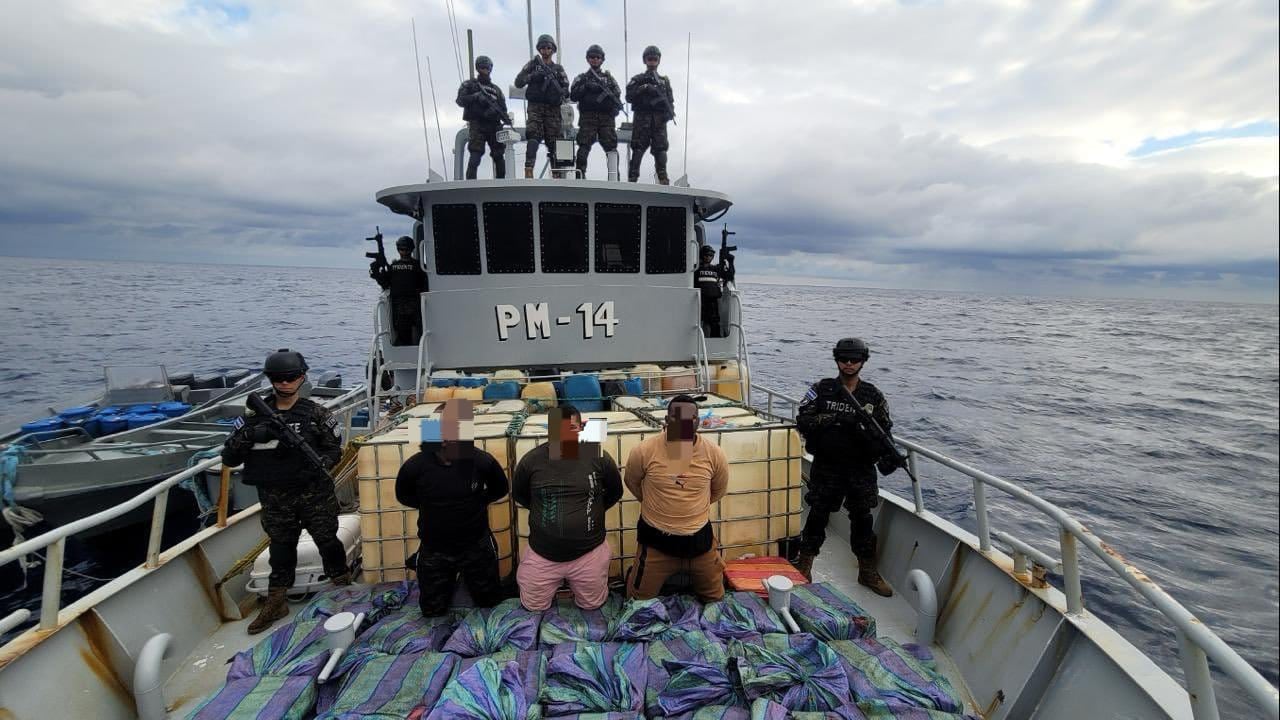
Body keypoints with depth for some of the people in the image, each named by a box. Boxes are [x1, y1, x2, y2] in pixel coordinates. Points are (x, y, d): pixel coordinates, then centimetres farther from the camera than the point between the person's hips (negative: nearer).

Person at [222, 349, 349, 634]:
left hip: (315, 492, -2)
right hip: (275, 497, 2)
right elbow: (228, 458, -3)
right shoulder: (255, 415, -2)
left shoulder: (314, 412, -6)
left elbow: (335, 447, 0)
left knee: (327, 541, 8)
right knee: (281, 547, 16)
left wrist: (320, 463, -20)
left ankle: (343, 587, 29)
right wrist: (249, 435, -21)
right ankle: (276, 603, 34)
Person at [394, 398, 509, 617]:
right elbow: (403, 496, 2)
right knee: (432, 610, 17)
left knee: (490, 601, 18)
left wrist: (476, 500, -12)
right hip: (434, 551, 1)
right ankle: (451, 580, 46)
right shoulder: (415, 465, -20)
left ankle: (467, 577, 48)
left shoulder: (482, 460, -23)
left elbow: (500, 489, -2)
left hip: (476, 547, 0)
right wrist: (431, 505, -8)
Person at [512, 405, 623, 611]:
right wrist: (544, 511, 4)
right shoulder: (532, 460, -10)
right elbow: (518, 495, 8)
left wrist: (591, 511, 1)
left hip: (589, 553, 0)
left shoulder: (599, 457, -12)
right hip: (542, 554, 1)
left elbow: (615, 493, 5)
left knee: (592, 606, 17)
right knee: (533, 608, 16)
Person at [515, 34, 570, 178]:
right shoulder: (532, 64, 13)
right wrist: (533, 76, -10)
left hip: (553, 108, 2)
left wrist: (561, 93, -14)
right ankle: (528, 172, -27)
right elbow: (518, 82, 5)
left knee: (554, 142, 0)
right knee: (533, 137, -18)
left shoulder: (558, 68, 17)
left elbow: (566, 88, 9)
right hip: (535, 107, -2)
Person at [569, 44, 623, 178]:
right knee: (584, 147, -11)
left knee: (611, 146, -8)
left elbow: (617, 95, 13)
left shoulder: (609, 78, 22)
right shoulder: (581, 78, 18)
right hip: (587, 117, -1)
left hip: (606, 117, 1)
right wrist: (586, 87, -8)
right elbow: (573, 96, 4)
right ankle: (580, 175, -11)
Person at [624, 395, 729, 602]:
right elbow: (631, 481, 2)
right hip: (656, 538, -2)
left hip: (699, 538, 2)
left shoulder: (714, 453, -14)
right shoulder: (644, 451, -19)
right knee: (640, 600, 13)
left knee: (714, 598, 21)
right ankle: (637, 574, 45)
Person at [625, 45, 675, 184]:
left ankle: (663, 179, -7)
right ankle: (632, 178, -11)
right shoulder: (638, 79, 14)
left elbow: (670, 100, 14)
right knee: (638, 149, -8)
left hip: (659, 119, 2)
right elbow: (629, 97, 2)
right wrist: (643, 89, -11)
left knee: (660, 150, -6)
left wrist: (670, 112, -6)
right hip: (641, 118, -2)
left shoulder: (664, 80, 21)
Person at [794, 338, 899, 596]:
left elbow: (884, 431, 8)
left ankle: (868, 572, 28)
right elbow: (803, 421, -10)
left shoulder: (874, 396, 4)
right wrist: (835, 418, -23)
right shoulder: (822, 389, -2)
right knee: (818, 515, 6)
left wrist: (887, 456, -9)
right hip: (826, 466, -2)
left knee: (863, 518, 11)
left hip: (861, 468, 2)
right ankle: (804, 565, 22)